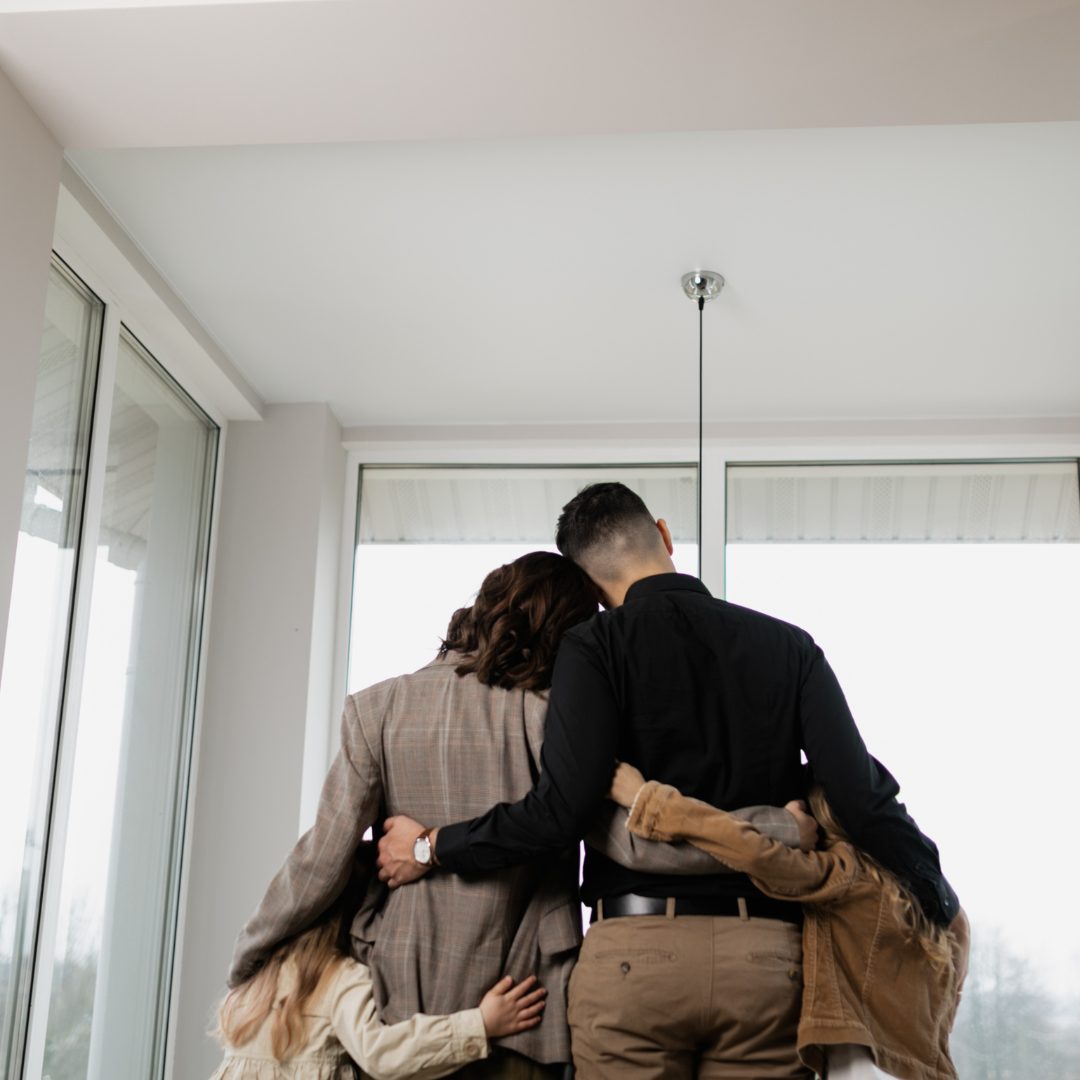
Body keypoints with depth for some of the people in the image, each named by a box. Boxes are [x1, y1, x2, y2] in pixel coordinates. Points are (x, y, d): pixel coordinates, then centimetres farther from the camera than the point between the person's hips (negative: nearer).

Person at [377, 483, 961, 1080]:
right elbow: (861, 793, 0)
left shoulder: (594, 645, -2)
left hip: (636, 947, -3)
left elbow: (562, 808, -13)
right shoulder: (787, 645, 7)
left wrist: (431, 848, 0)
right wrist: (940, 901, 13)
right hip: (765, 953, 3)